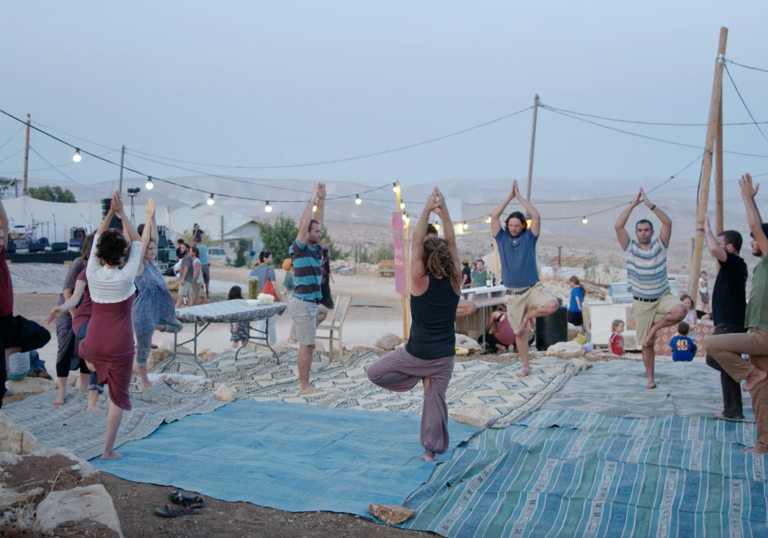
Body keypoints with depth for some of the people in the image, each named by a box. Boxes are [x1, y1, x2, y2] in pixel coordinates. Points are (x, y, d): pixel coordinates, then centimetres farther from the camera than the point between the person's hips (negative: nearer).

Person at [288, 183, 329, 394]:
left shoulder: (315, 249, 8)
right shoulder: (300, 248, -13)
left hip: (311, 302, 9)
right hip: (302, 303, -9)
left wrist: (322, 200, 6)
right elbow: (304, 224, -23)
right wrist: (312, 199, -18)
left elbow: (316, 222, 13)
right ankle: (305, 386, 3)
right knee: (306, 346, -4)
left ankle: (305, 336, 27)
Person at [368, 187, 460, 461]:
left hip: (417, 353, -4)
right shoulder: (454, 282, -8)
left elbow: (416, 242, -18)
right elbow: (451, 242, -6)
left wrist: (427, 210, -20)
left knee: (374, 372, 14)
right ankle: (431, 450, 14)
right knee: (436, 399, 13)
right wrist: (444, 210, -12)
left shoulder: (420, 282, -15)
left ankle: (420, 378, 8)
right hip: (444, 356, 4)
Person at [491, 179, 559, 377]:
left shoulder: (529, 237, 2)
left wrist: (519, 196, -6)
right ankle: (526, 367, 19)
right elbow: (494, 217, -8)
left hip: (533, 288, -1)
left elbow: (536, 216, -11)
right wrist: (509, 196, -6)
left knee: (553, 305, -30)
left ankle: (528, 315, -1)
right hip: (512, 294, 1)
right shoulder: (502, 239, 4)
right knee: (520, 332, 5)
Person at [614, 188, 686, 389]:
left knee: (680, 311, -32)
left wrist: (650, 204, -22)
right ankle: (650, 378, 18)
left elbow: (668, 223, -16)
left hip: (663, 296, 1)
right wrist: (633, 203, -19)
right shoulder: (630, 248, -4)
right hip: (642, 303, 0)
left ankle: (655, 327, -5)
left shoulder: (659, 245, -2)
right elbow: (618, 226, -18)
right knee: (647, 344, 3)